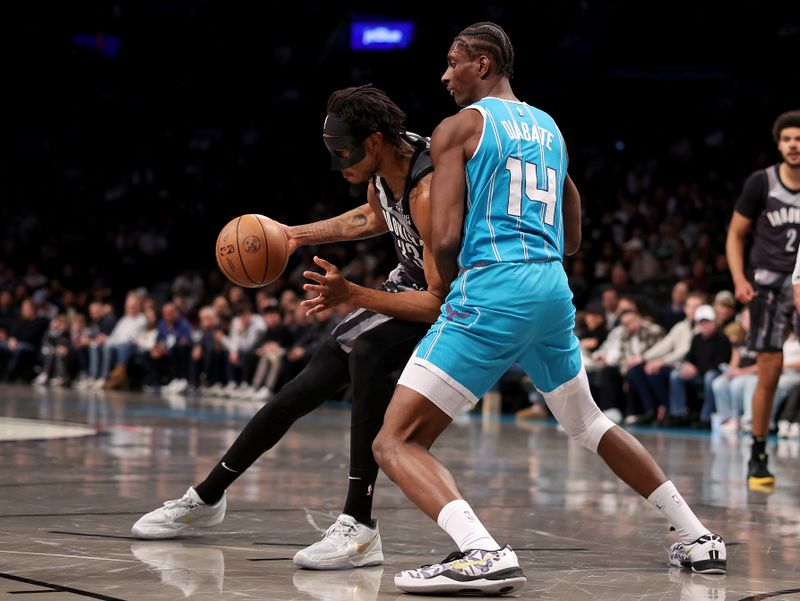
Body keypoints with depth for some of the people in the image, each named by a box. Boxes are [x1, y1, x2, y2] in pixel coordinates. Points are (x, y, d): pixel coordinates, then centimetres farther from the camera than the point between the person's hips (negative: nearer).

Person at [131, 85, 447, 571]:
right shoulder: (384, 166, -8)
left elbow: (441, 302, -32)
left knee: (367, 353, -36)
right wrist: (300, 235, 10)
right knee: (304, 390, 7)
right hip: (411, 282, 8)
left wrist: (352, 295, -34)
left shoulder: (429, 192, -34)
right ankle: (205, 498, 24)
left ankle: (360, 528, -33)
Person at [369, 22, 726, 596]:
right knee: (589, 424, 30)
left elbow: (445, 239, -11)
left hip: (492, 290, -8)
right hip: (554, 289, 8)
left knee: (396, 441, -7)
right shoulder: (549, 128, 20)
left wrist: (449, 276, 8)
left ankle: (485, 554, -30)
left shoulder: (459, 126, -1)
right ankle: (699, 537, 32)